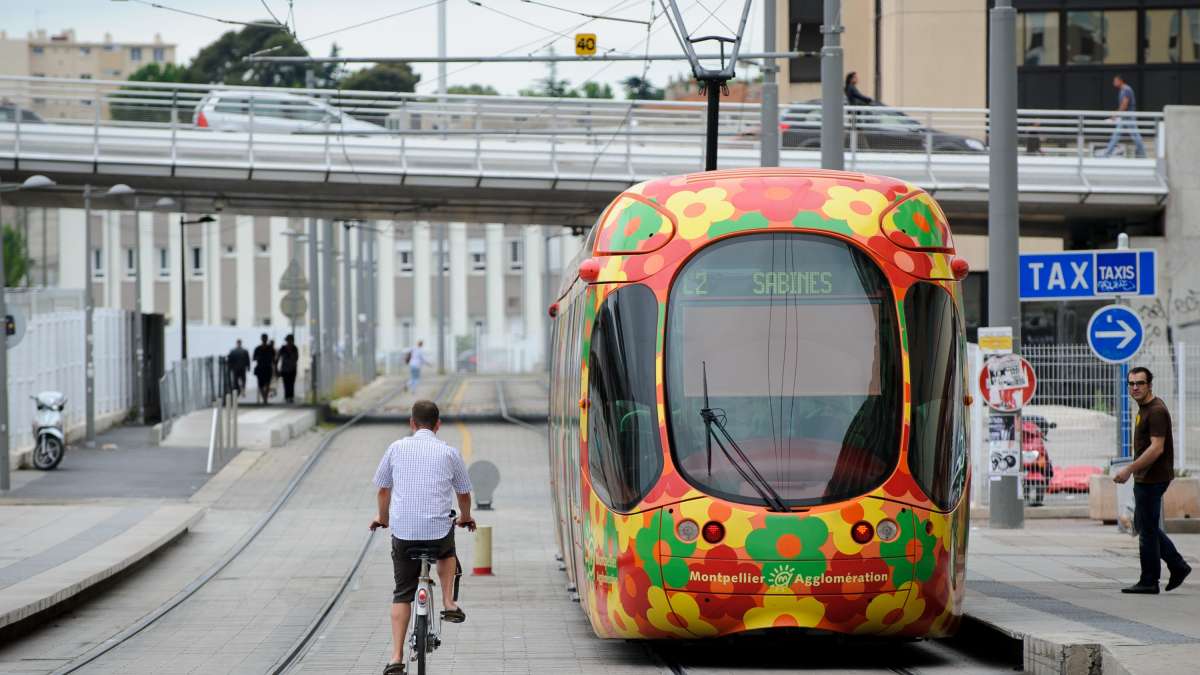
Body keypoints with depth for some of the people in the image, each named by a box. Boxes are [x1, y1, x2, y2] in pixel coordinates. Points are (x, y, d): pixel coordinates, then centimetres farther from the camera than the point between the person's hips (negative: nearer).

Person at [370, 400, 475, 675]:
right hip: (438, 530, 0)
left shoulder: (397, 448, 6)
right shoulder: (449, 453, 4)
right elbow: (464, 494, 16)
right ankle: (449, 604, 21)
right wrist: (465, 518, 38)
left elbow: (383, 489, 16)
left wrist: (383, 518, 36)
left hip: (402, 531, 0)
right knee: (447, 553, 36)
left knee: (402, 594, 9)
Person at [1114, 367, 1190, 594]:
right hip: (1144, 478, 10)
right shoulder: (1144, 409, 13)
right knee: (1143, 525, 16)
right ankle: (1178, 566, 19)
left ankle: (1149, 582, 5)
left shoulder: (1156, 411, -18)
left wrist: (1129, 469, -26)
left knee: (1147, 529, -3)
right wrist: (1134, 471, 21)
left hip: (1152, 479, -10)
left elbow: (1156, 448, -26)